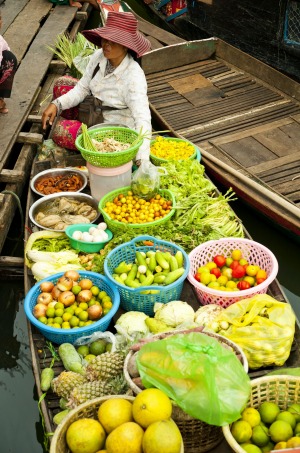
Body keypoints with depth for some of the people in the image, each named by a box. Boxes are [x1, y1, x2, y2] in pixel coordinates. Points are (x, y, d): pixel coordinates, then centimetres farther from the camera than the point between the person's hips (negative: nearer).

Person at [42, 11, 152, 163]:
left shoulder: (133, 76, -31)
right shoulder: (99, 56, -11)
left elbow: (142, 118, -38)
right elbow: (82, 88, -1)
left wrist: (142, 160, -49)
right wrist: (56, 104, -18)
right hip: (94, 113, 7)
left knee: (61, 132, -18)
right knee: (62, 84, 8)